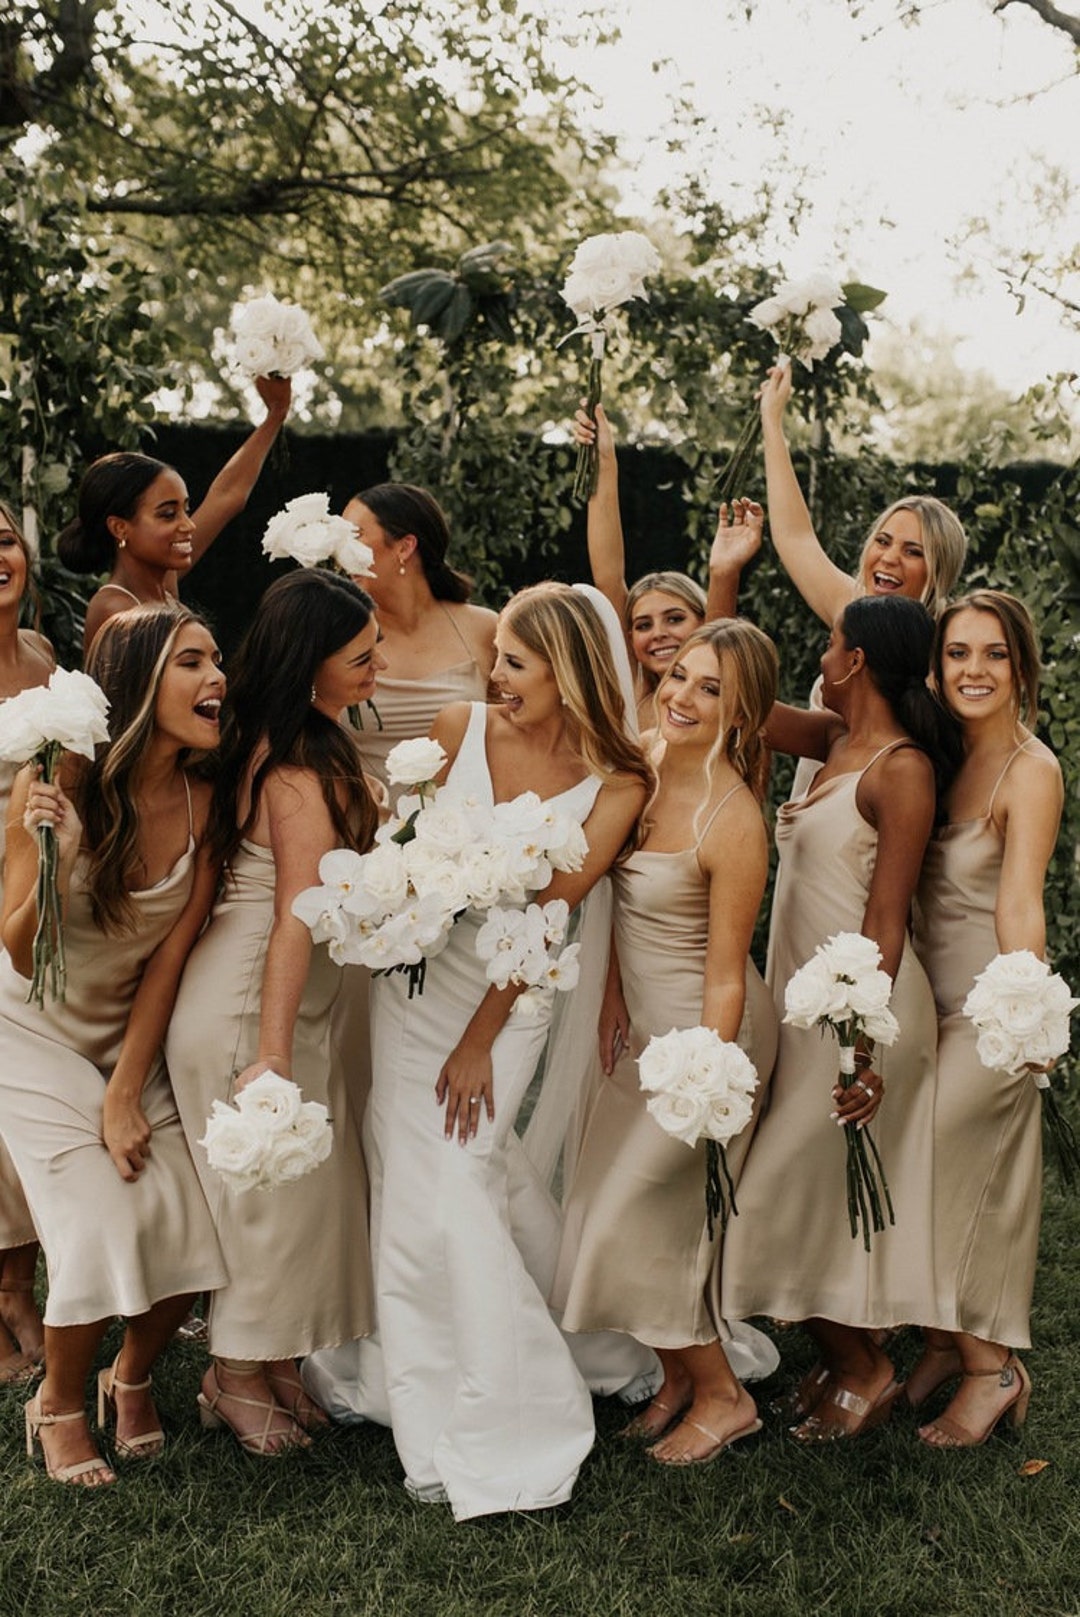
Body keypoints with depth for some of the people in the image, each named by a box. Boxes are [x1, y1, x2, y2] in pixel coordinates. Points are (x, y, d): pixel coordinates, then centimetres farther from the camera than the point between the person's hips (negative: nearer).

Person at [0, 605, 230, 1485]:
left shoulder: (205, 801, -14)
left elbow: (168, 958, -9)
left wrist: (126, 1094, -9)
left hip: (134, 1038, 3)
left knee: (193, 1216, -9)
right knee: (102, 1219, -16)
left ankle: (134, 1375, 22)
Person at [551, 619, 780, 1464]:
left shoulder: (733, 820, -24)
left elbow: (725, 977, -20)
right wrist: (614, 994, 8)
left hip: (704, 1037, -8)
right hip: (644, 1027, 8)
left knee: (638, 1217, 0)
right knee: (610, 1205, 14)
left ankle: (721, 1394, 20)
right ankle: (678, 1373, 34)